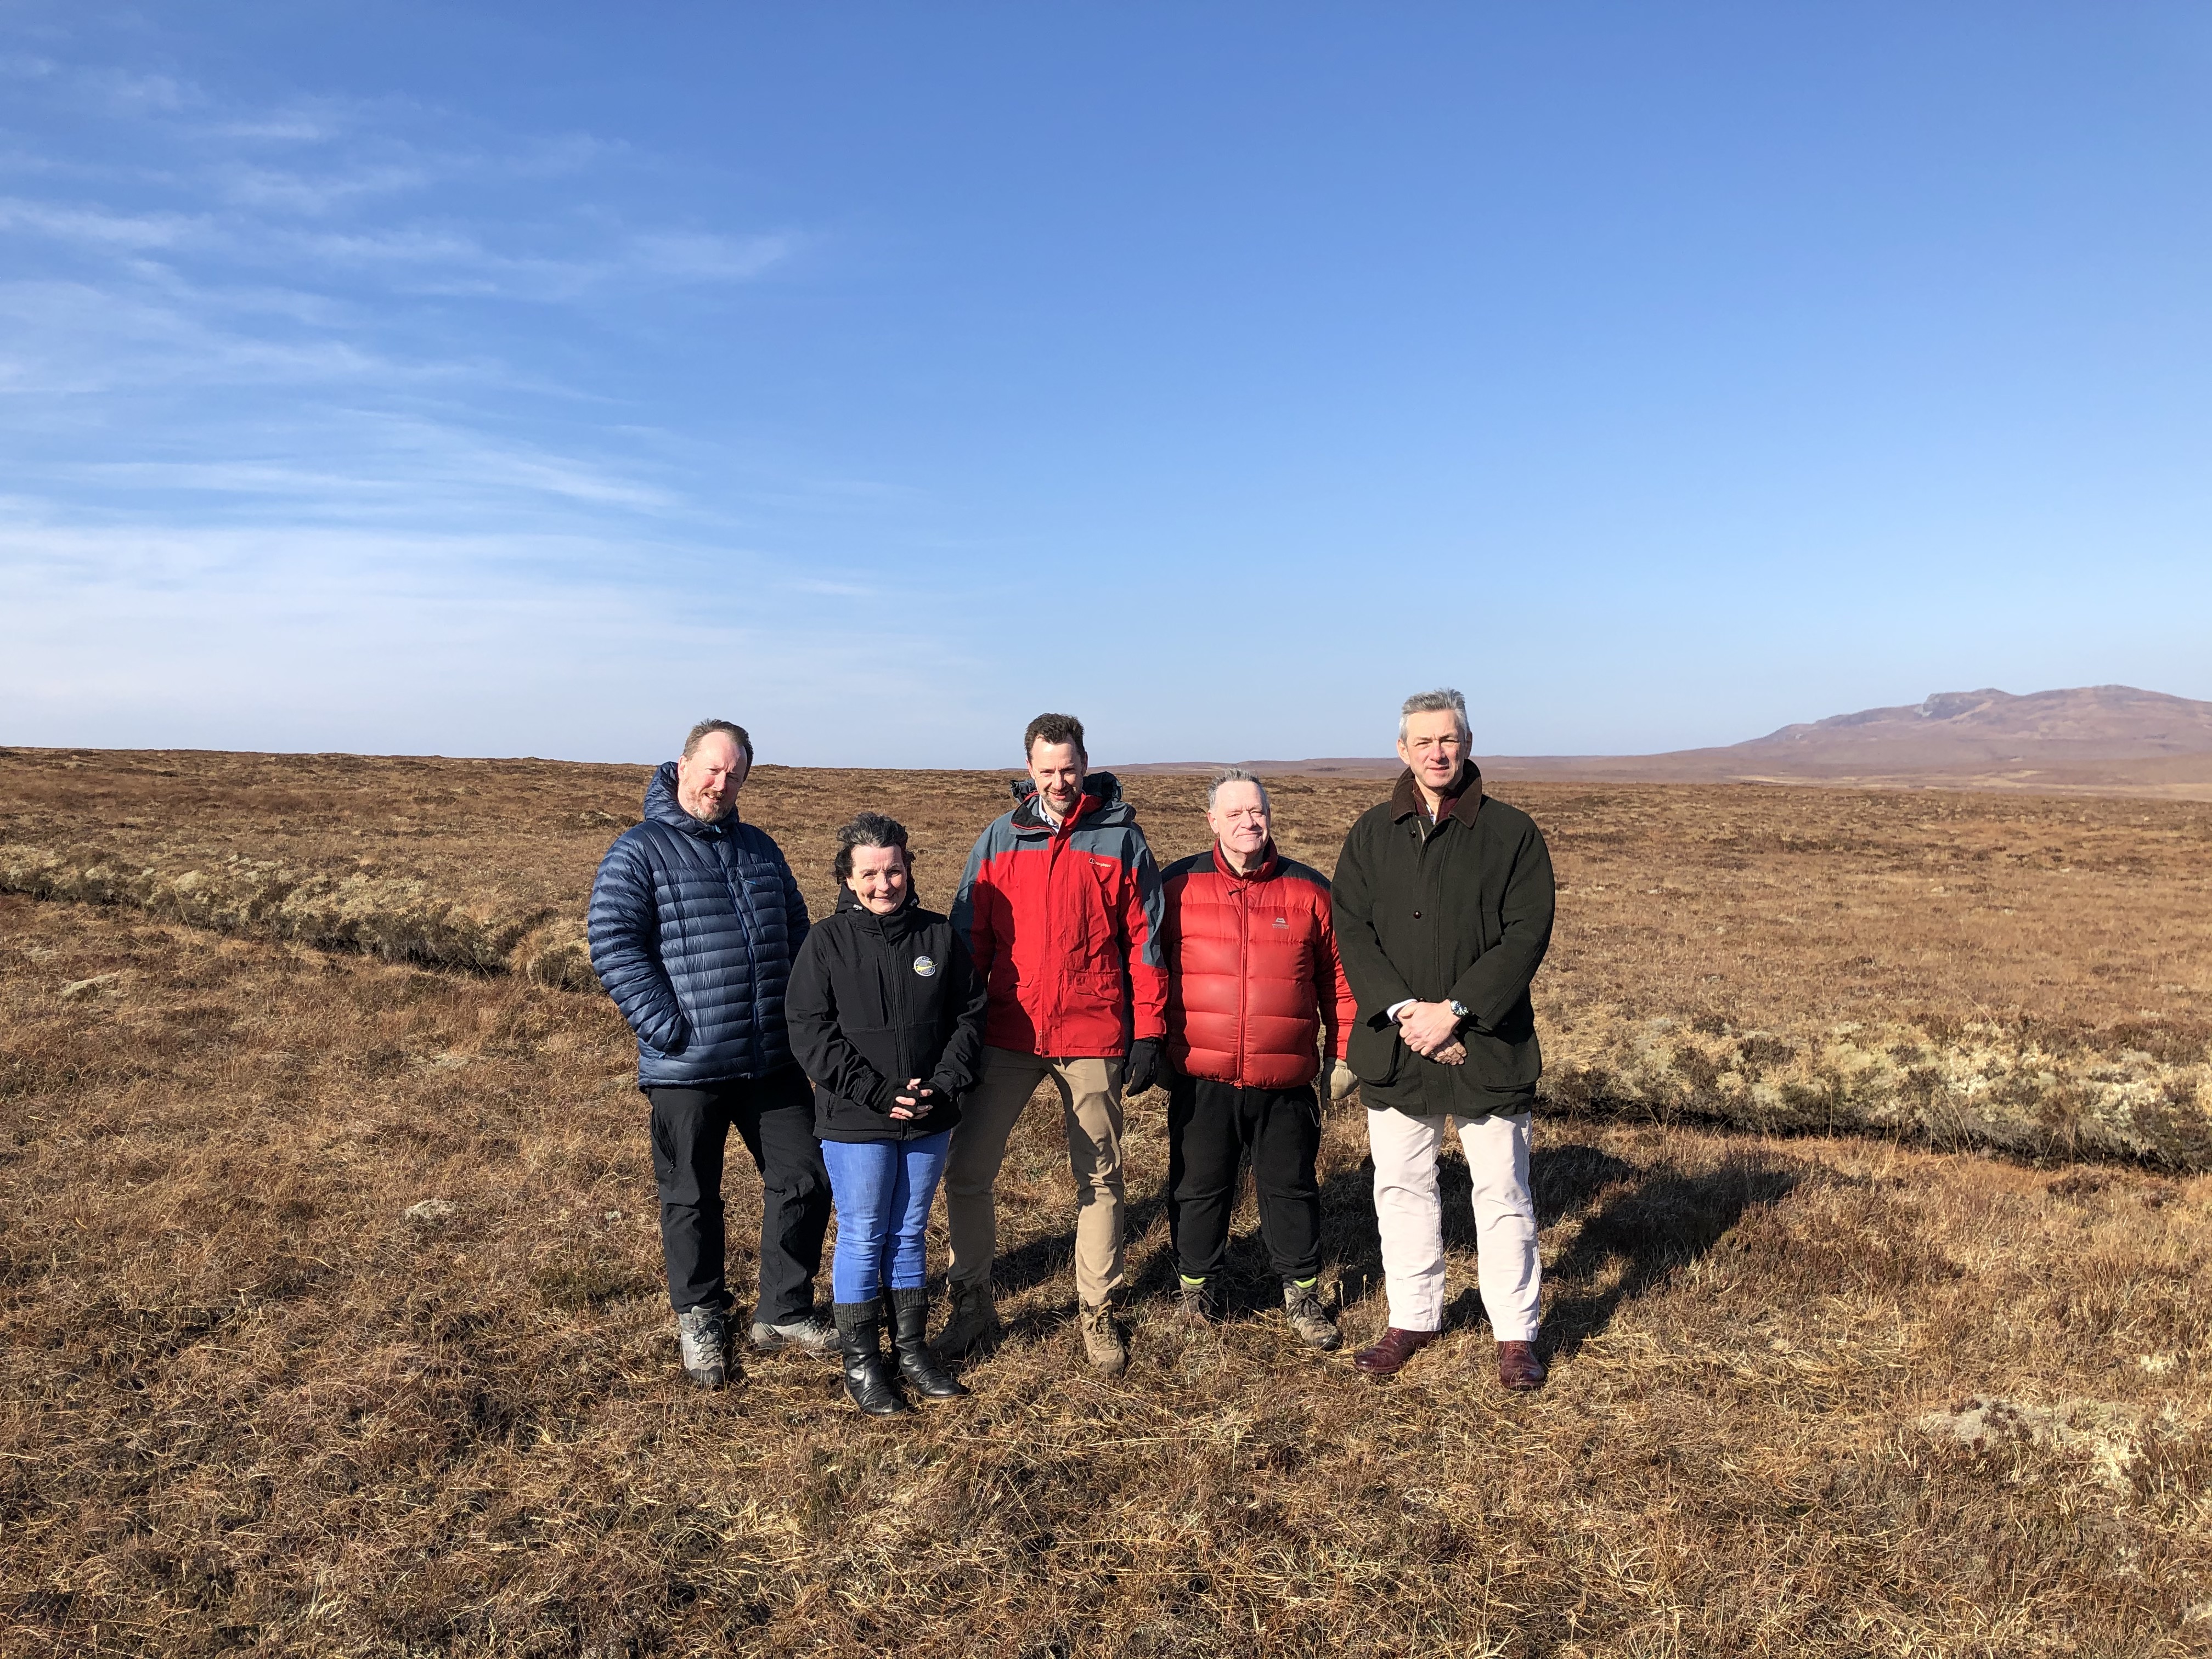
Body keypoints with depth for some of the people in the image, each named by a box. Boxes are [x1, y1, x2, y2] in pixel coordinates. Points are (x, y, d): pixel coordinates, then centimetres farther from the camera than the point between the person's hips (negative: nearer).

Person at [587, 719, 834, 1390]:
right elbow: (613, 947, -11)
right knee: (691, 1198, 9)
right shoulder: (638, 851, -4)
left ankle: (782, 1311, 24)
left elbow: (797, 934, 21)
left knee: (804, 1180, 7)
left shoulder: (759, 849, 14)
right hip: (686, 1066, -5)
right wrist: (669, 1027, -18)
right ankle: (700, 1321, 28)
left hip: (774, 1059, 5)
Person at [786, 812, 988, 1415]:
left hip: (929, 1121, 3)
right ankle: (860, 1363, 19)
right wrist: (879, 1093, -17)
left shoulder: (941, 936, 2)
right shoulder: (827, 943, -7)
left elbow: (969, 1018, 5)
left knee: (910, 1234, 15)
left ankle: (912, 1348, 28)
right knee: (862, 1239, 6)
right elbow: (811, 1033, -11)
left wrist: (945, 1086, -9)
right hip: (855, 1123, -3)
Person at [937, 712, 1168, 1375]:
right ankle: (972, 1301, 20)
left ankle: (1099, 1311, 24)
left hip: (1094, 1038, -1)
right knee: (966, 1168, 2)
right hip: (1007, 1034, 2)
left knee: (1099, 1176, 9)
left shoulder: (1122, 840, 0)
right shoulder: (999, 840, 5)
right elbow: (970, 938, 6)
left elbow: (1144, 942, 0)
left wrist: (1148, 1034, -3)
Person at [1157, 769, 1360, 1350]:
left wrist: (1344, 1053, 7)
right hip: (1201, 1078, 0)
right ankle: (1195, 1282, 31)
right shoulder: (1177, 885, 0)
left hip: (1286, 1081, 1)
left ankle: (1303, 1292, 28)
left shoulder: (1309, 889, 3)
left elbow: (1338, 977, 8)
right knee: (1200, 1186, 12)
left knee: (1291, 1187, 12)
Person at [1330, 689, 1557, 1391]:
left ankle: (1515, 1333, 21)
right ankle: (1412, 1319, 29)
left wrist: (1454, 1010, -17)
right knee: (1401, 1188, 13)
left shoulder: (1512, 831, -3)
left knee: (1502, 1194, 6)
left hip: (1488, 1044, -3)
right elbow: (1351, 931, -1)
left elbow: (1526, 937, -9)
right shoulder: (1373, 832, 6)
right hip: (1394, 1043, 3)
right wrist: (1402, 1010, -14)